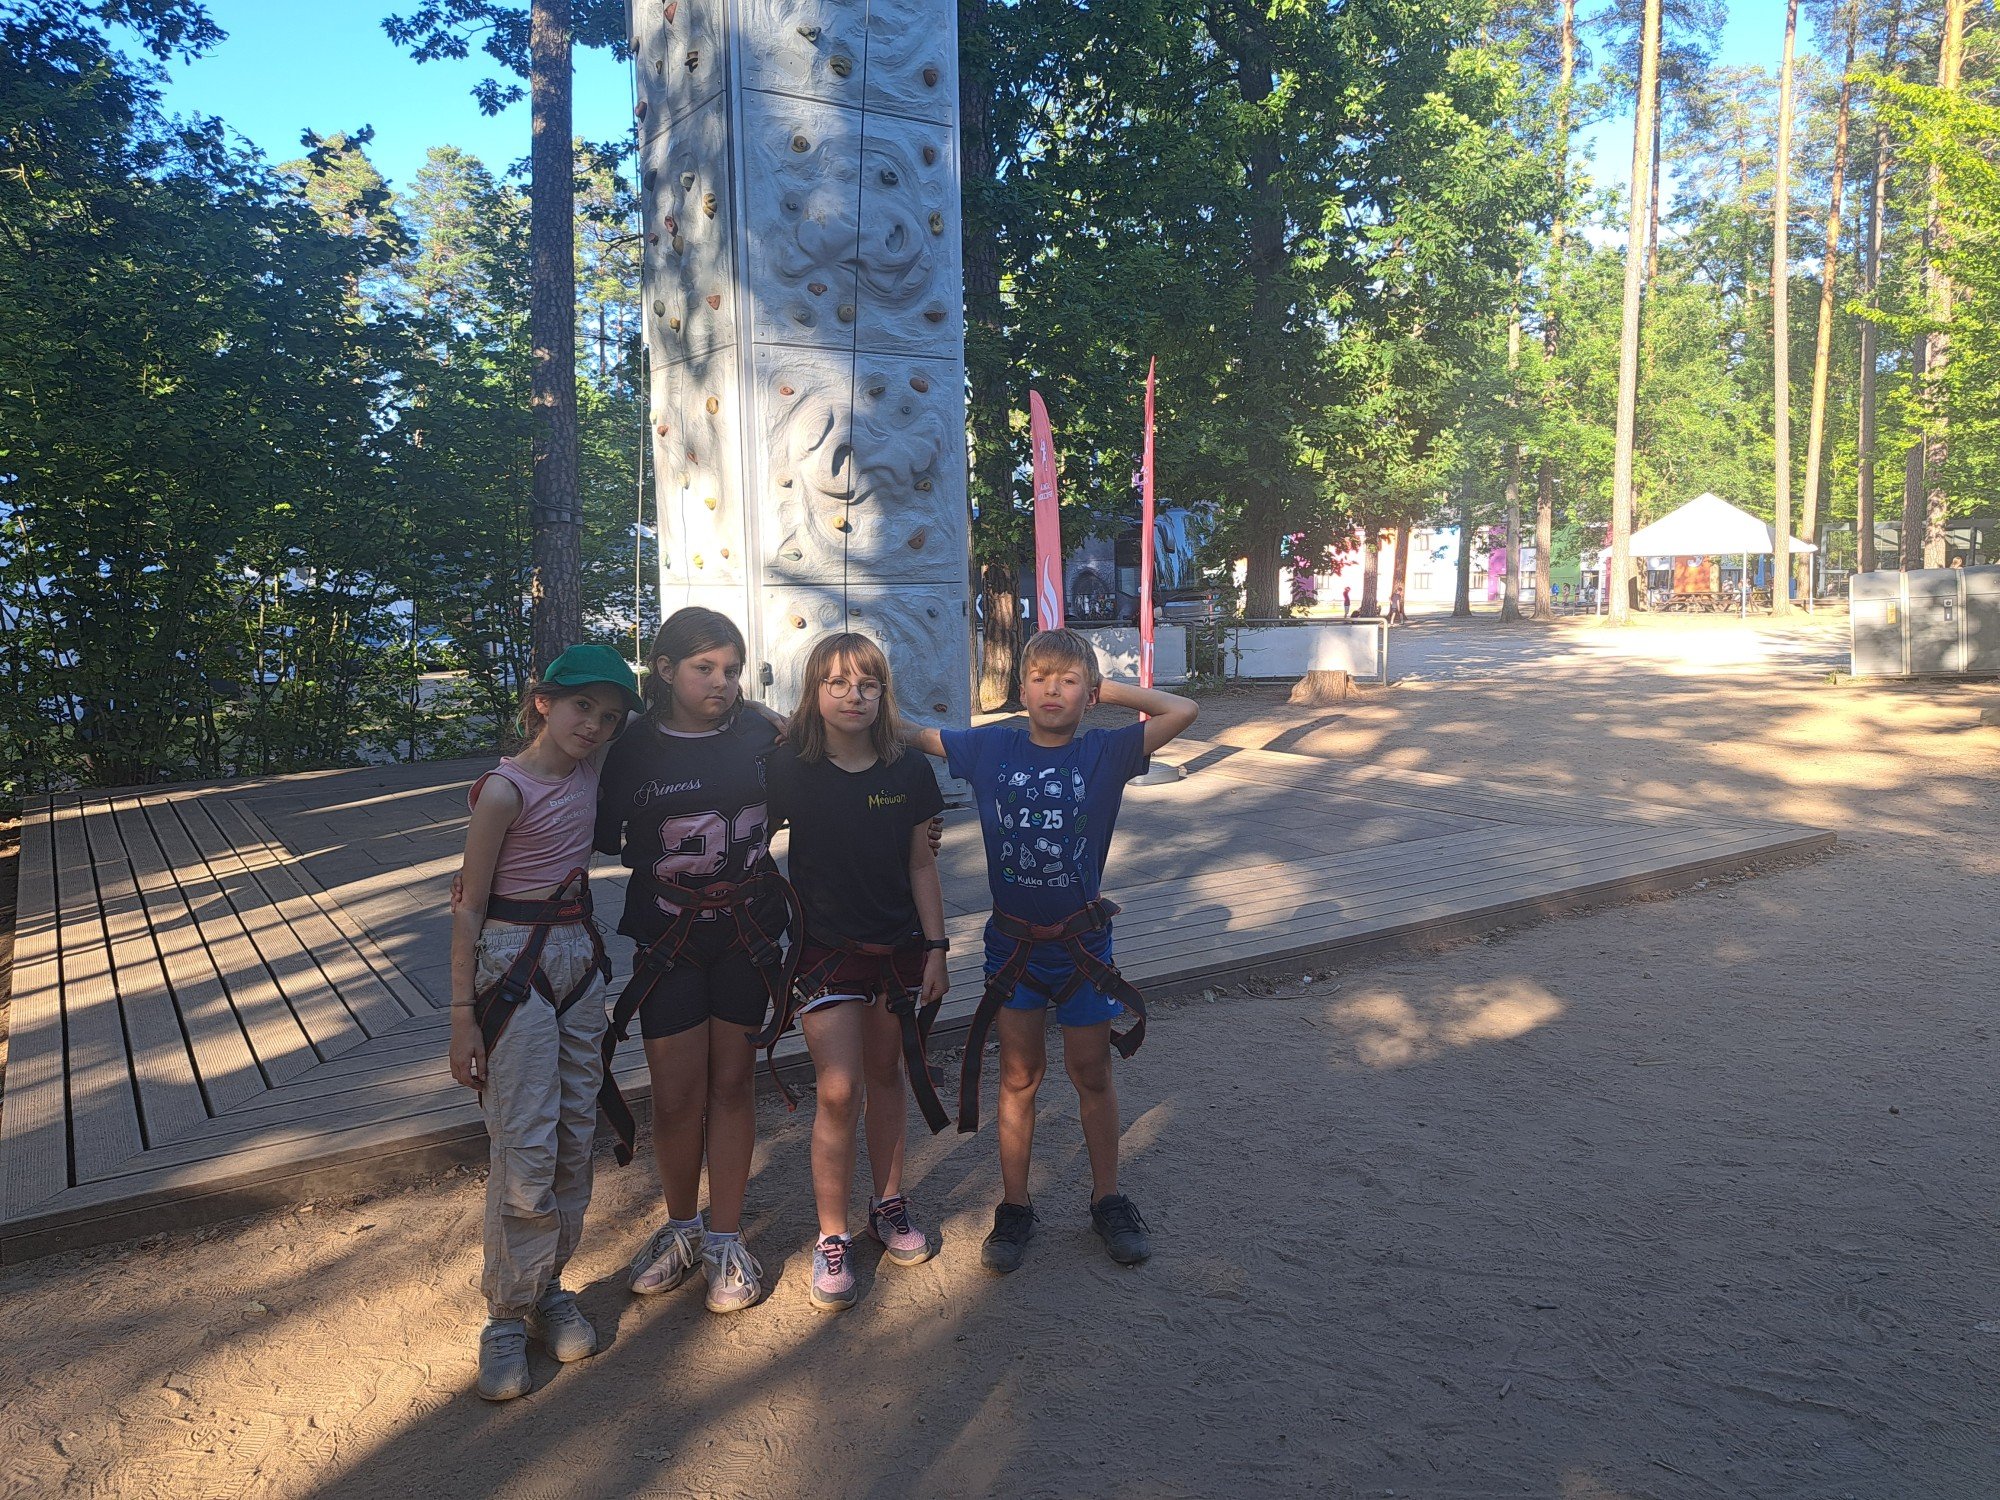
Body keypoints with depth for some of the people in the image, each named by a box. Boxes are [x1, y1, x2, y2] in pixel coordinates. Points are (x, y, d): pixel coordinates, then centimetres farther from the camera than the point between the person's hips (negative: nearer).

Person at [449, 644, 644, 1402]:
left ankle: (548, 1290, 26)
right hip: (514, 967, -6)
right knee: (525, 1151, -4)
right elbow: (468, 906, -11)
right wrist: (463, 1013, -11)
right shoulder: (505, 790, -15)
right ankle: (507, 1317, 12)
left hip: (578, 959, 6)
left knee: (574, 1140, 11)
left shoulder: (589, 772, 2)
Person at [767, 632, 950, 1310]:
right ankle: (831, 1240, 9)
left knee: (885, 1076, 15)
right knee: (839, 1091, -5)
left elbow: (921, 865, 2)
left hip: (899, 949, 2)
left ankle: (889, 1206, 33)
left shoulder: (909, 771, -4)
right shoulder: (790, 769, -9)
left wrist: (936, 949, 2)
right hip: (826, 950, -2)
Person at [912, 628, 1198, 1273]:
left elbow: (1181, 710, -17)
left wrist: (1108, 690, -10)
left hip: (1082, 940, -1)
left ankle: (1107, 1201, 30)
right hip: (1013, 939, 1)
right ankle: (1014, 1208, 26)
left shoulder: (1105, 752, -8)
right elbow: (909, 735, 4)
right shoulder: (992, 746, -4)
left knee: (1092, 1074, 13)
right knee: (1019, 1077, 12)